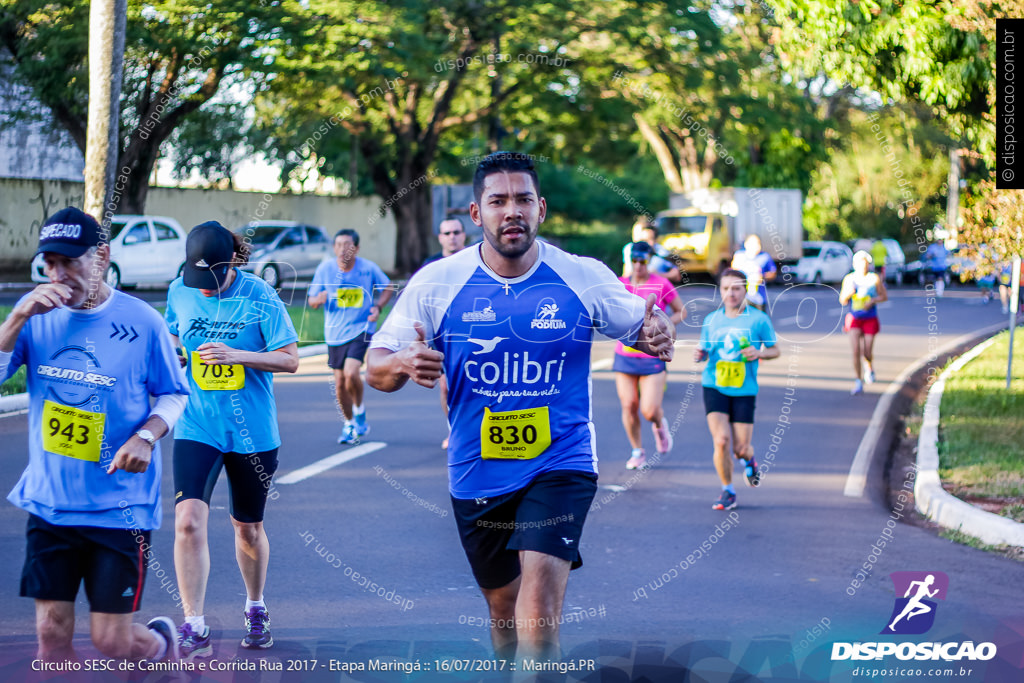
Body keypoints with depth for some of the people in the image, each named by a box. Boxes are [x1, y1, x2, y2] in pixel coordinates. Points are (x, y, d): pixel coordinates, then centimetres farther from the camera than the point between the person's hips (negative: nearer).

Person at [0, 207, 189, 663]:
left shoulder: (142, 322, -7)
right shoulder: (37, 312, 1)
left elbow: (173, 395, 3)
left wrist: (147, 437, -16)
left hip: (120, 506, -3)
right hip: (49, 502, 3)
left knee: (112, 642, 0)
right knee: (51, 635, 2)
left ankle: (162, 643, 33)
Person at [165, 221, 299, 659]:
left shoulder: (259, 297, -11)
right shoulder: (179, 293, -1)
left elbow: (290, 359, -10)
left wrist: (235, 354, -22)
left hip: (252, 431, -1)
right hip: (196, 427, 1)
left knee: (247, 527, 14)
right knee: (189, 521, -17)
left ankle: (255, 611, 39)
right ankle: (195, 629, -12)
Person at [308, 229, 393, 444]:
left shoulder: (369, 268, -7)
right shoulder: (325, 269, -4)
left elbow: (387, 287, 10)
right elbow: (311, 300, 3)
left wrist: (378, 307, -8)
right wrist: (319, 299, -21)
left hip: (361, 330, -3)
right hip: (334, 333, 3)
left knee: (351, 373, -22)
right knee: (340, 383, 7)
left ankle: (359, 412, 5)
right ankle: (349, 424, 29)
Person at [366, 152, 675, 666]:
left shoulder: (585, 279, -6)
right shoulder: (436, 283, -5)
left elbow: (642, 329, 7)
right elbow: (375, 369, -3)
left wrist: (657, 337, -18)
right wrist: (404, 364, -27)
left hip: (559, 465, -2)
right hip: (476, 475, 2)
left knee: (538, 614, -19)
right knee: (503, 609, 17)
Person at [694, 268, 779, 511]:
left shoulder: (758, 319, -1)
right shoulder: (711, 320, 6)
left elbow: (774, 350, 7)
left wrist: (760, 353, -14)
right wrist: (700, 355, -7)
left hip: (744, 390, -1)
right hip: (714, 387, 1)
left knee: (741, 448, 0)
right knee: (720, 441, -13)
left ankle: (749, 460, 39)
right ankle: (727, 492, 5)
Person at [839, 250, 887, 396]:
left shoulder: (875, 279, -5)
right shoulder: (849, 279, -1)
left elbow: (885, 296, 3)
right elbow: (842, 301, 4)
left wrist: (873, 301, -15)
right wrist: (848, 294, -18)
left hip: (870, 320, 0)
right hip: (854, 319, 1)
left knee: (867, 353, 2)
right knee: (856, 350, -13)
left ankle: (870, 367, 40)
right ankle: (859, 382, -3)